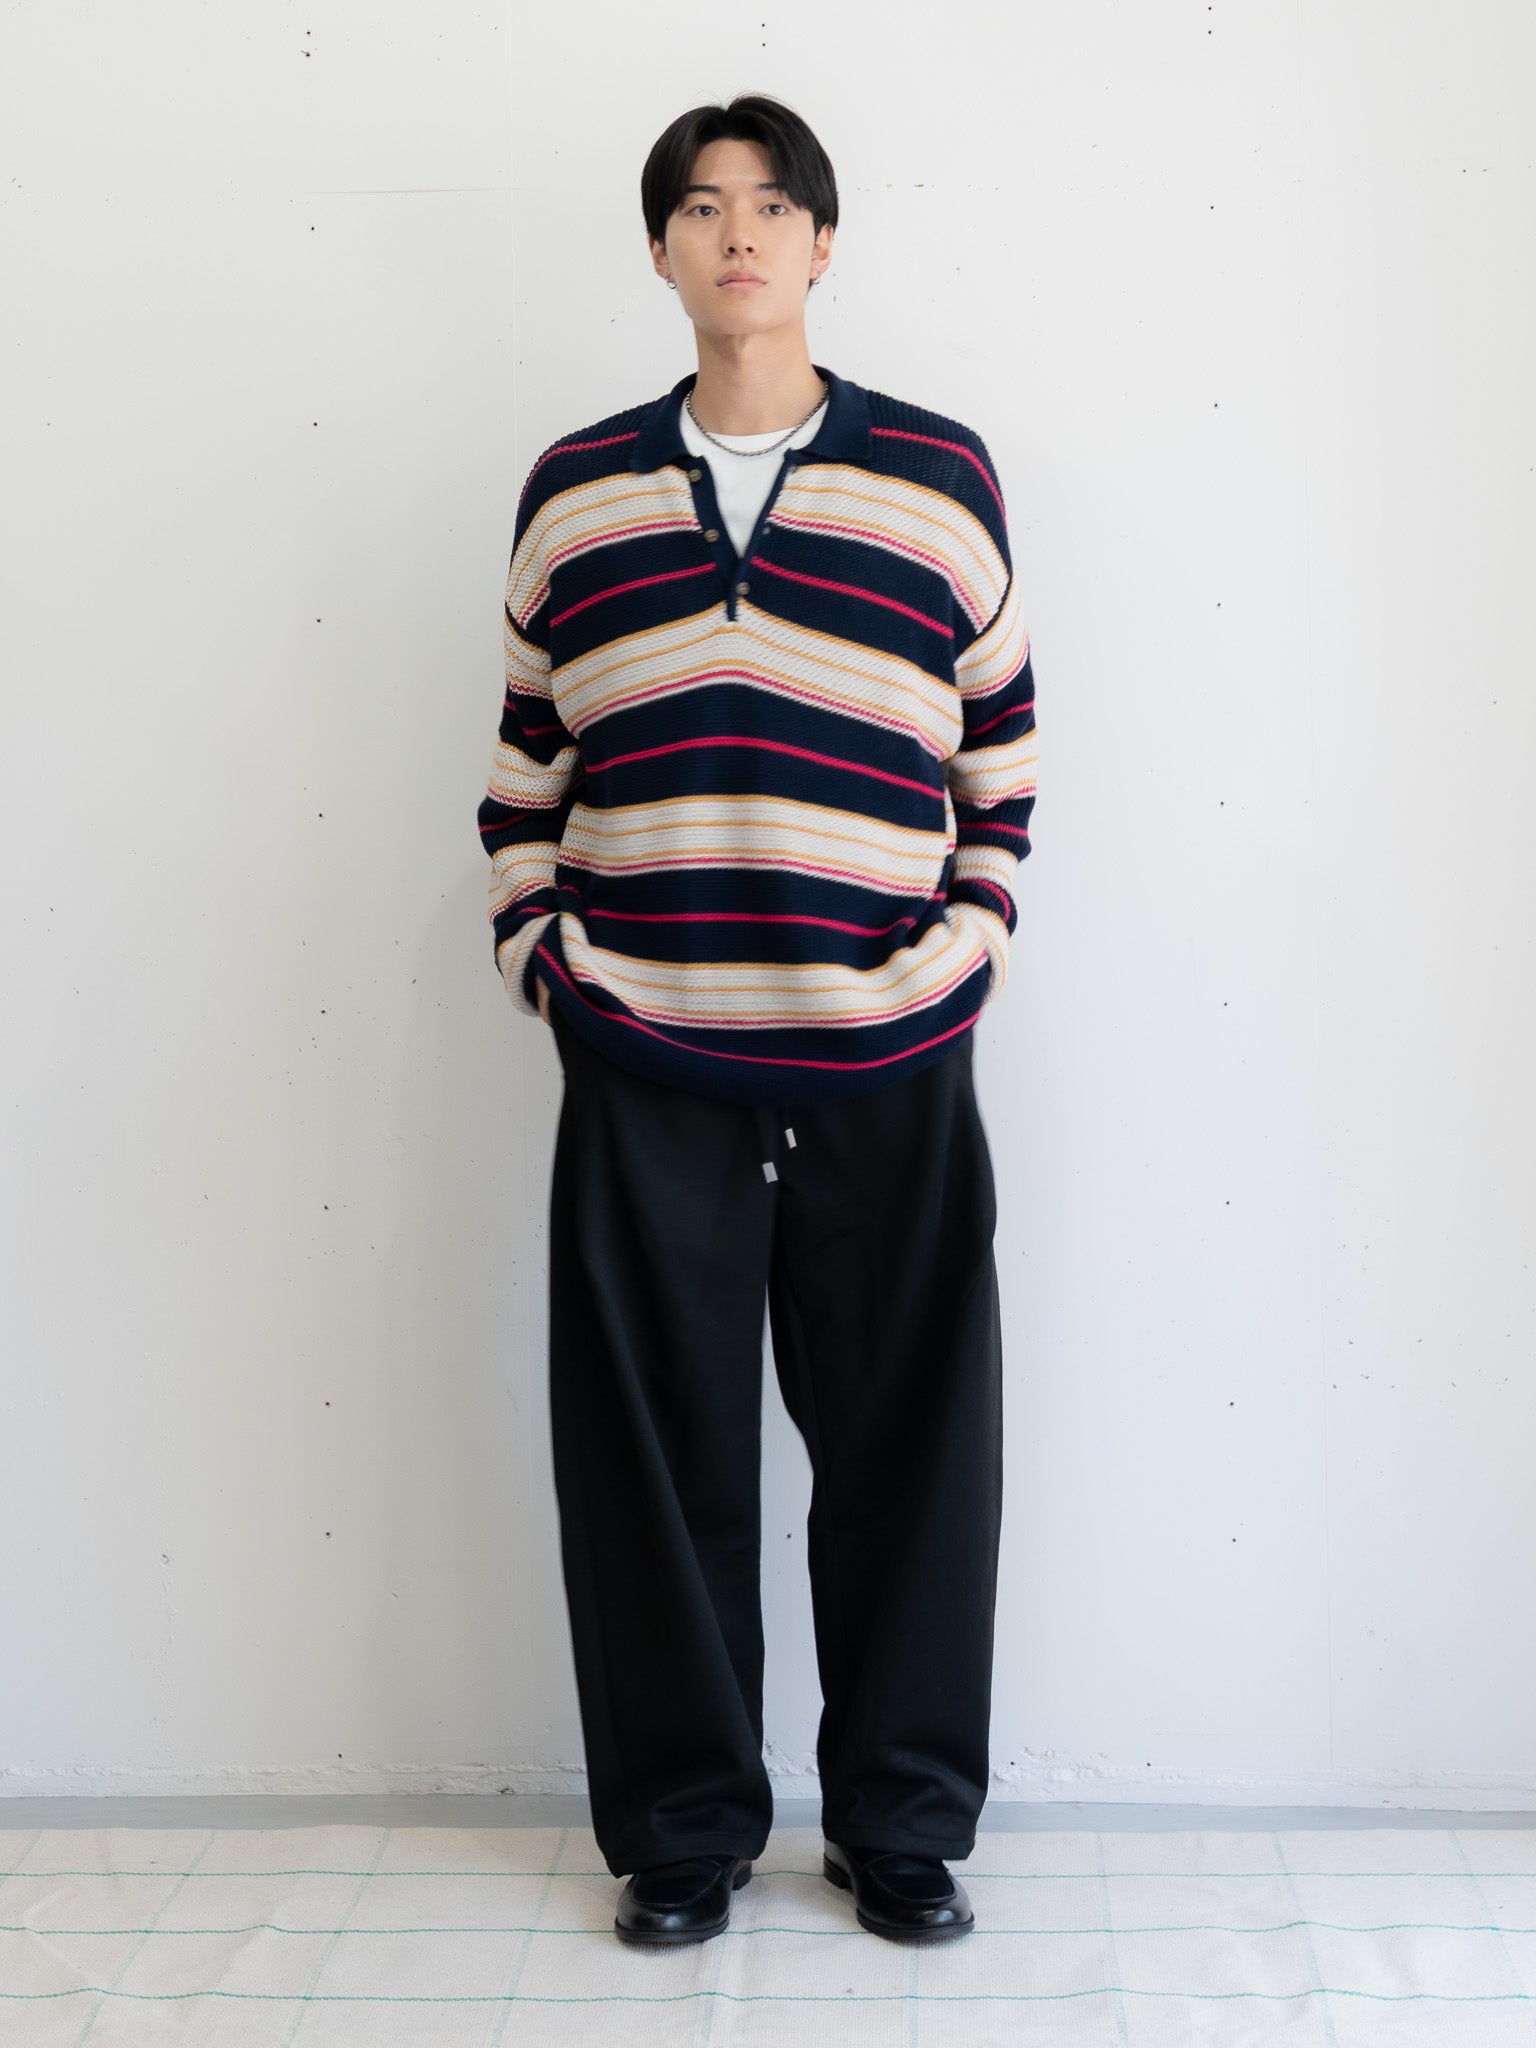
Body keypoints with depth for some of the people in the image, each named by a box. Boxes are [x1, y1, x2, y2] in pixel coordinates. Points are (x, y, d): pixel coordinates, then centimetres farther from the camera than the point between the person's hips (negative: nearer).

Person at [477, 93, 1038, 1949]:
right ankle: (683, 1824, 23)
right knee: (655, 1450, 6)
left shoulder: (938, 474, 7)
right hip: (640, 1062, 1)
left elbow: (1000, 747, 10)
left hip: (888, 1058, -1)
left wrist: (964, 946, 2)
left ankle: (903, 1822, 23)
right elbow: (526, 756, 14)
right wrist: (536, 949, 3)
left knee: (907, 1444, 6)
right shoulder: (575, 489, 11)